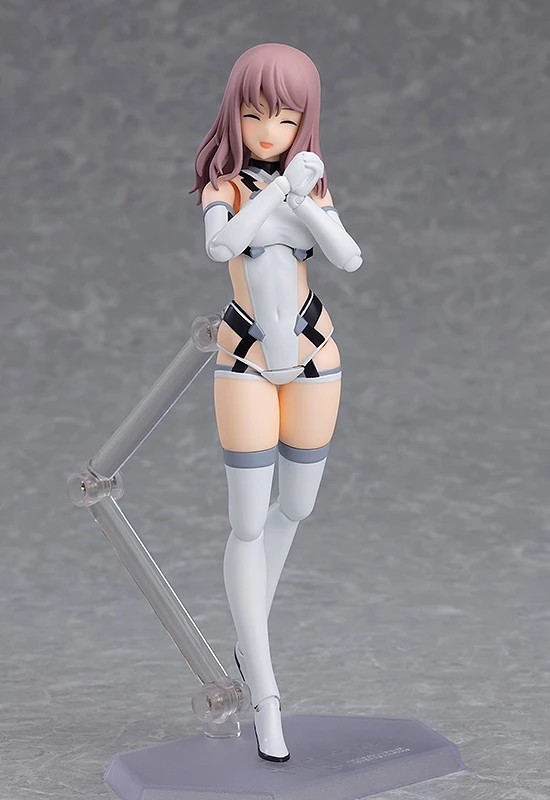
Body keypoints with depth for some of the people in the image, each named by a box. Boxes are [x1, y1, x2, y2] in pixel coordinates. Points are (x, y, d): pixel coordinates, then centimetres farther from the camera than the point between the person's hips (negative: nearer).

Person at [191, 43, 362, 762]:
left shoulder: (310, 182, 4)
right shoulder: (224, 184, -6)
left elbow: (350, 259, -10)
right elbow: (221, 246, -28)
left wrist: (305, 203, -23)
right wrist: (281, 186, -26)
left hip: (313, 357, 4)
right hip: (247, 363, -4)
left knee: (296, 509, 15)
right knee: (248, 526, -5)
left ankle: (248, 634, 40)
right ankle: (265, 695, 2)